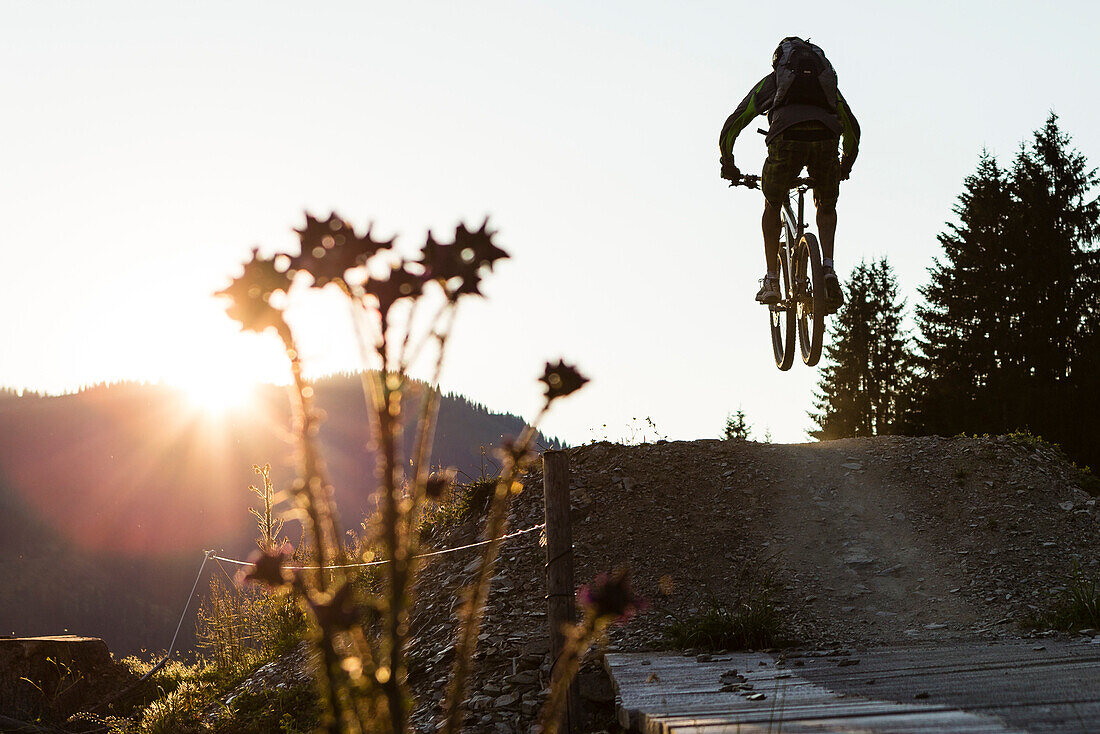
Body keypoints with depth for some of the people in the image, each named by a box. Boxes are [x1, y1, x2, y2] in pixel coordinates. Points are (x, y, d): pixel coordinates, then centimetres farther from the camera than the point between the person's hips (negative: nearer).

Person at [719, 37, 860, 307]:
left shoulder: (770, 82, 31)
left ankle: (771, 280, 17)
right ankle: (828, 269, 4)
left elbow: (731, 126, 30)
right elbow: (852, 128, 41)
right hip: (826, 138, 1)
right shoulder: (827, 82, 36)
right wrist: (846, 166, 55)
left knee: (772, 206, 24)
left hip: (788, 137, -1)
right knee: (826, 207, 26)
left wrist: (728, 166, 43)